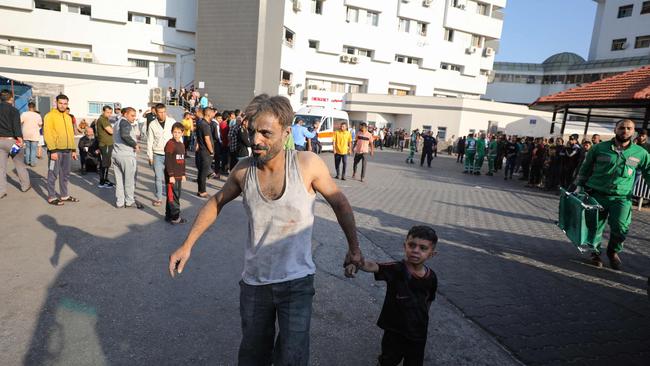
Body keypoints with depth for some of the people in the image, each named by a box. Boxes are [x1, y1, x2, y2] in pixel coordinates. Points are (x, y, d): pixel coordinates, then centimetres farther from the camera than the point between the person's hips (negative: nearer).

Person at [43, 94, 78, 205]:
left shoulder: (68, 117, 15)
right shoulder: (50, 115, -6)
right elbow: (47, 134, -12)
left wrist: (73, 149, 14)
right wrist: (53, 150, -18)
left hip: (67, 150, 7)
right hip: (56, 150, -6)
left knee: (65, 174, 12)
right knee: (53, 174, 0)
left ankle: (64, 195, 22)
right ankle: (51, 197, 8)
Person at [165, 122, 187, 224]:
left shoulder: (182, 144, 13)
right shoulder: (170, 144, -12)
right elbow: (168, 161, -16)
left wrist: (183, 174, 20)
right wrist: (171, 175, -18)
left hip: (179, 176, 8)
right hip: (171, 176, -8)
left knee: (176, 196, 13)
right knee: (172, 197, -3)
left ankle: (169, 216, 22)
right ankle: (175, 217, 3)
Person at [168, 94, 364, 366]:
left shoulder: (307, 164, -16)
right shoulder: (244, 170, -7)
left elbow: (339, 203, -2)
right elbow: (216, 202, 9)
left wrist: (354, 248, 5)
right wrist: (187, 245, 7)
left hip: (296, 282, -3)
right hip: (254, 282, 3)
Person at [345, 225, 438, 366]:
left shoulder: (431, 277, -11)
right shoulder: (396, 269, -23)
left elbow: (428, 300, 6)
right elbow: (373, 266, -41)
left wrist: (423, 321, 14)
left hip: (418, 333, 3)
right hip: (394, 330, -3)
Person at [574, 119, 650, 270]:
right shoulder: (599, 148, 3)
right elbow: (585, 168, 11)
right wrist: (579, 186, 8)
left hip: (622, 197, 0)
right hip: (596, 195, 0)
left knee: (621, 227, -15)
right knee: (595, 227, 4)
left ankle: (613, 252, 14)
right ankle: (595, 253, 29)